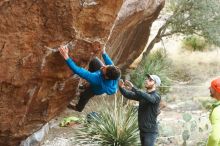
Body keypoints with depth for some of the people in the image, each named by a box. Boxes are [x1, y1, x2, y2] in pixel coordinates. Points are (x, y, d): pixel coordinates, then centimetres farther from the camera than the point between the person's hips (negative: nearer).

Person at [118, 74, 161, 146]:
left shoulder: (156, 96, -12)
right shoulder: (143, 94, 10)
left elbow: (148, 98, -33)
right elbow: (128, 95, 3)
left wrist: (133, 88, -41)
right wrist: (121, 87, -18)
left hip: (150, 131, -7)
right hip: (142, 130, 7)